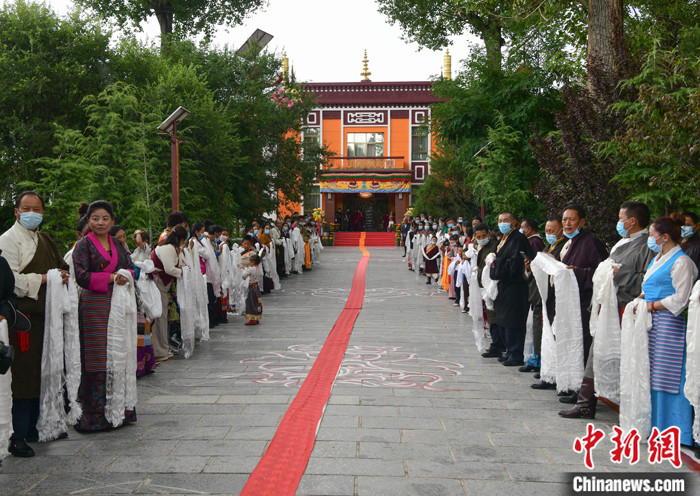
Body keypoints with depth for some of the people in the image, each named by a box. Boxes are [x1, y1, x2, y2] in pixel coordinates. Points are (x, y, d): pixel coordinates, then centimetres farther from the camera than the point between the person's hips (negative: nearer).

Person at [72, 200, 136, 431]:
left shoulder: (117, 245, 16)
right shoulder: (83, 245, 0)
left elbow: (131, 267, 12)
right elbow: (82, 276, -10)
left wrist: (125, 275, -10)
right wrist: (111, 278, -14)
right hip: (94, 306, -5)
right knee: (97, 362, -5)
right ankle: (95, 414, 1)